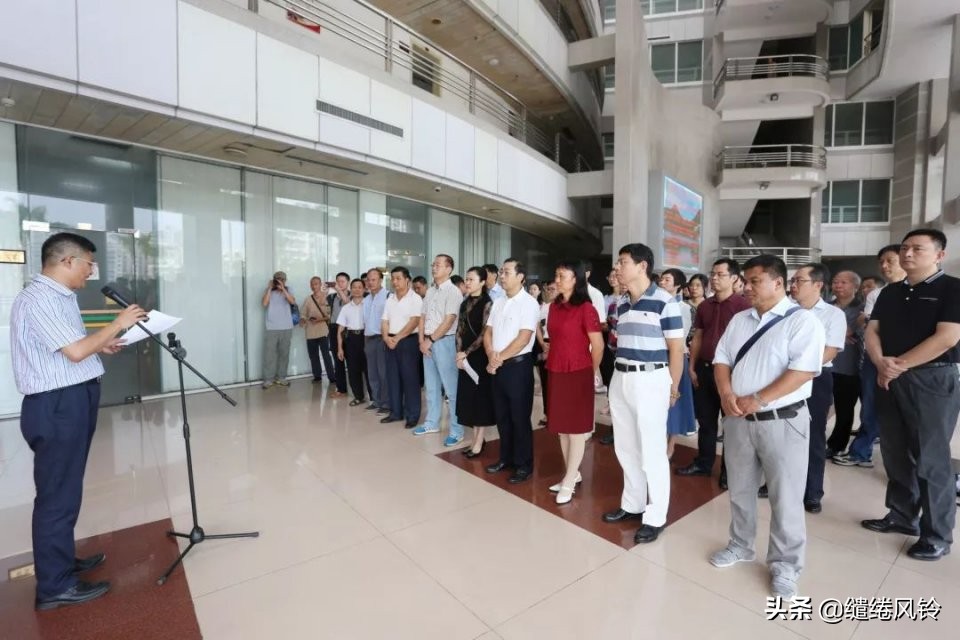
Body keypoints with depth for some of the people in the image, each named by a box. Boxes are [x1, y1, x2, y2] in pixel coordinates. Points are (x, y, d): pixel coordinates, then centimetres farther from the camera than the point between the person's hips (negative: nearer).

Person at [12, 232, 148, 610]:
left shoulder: (60, 296, 13)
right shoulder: (38, 299, -18)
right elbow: (74, 352, -23)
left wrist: (101, 346, 11)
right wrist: (118, 324, -14)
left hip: (73, 400, 10)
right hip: (56, 405, -10)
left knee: (67, 488, 19)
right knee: (58, 492, -1)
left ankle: (62, 561, 34)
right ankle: (54, 586, 12)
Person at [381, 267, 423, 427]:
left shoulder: (415, 299, -7)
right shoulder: (390, 300, 13)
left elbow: (414, 322, -16)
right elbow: (385, 322, 10)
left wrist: (397, 338, -16)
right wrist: (386, 337, -8)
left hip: (408, 341, -6)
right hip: (390, 342, 7)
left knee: (410, 378, -3)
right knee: (392, 377, 10)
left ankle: (412, 415, 6)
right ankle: (395, 412, 21)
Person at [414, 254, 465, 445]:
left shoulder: (453, 291, -10)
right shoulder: (430, 292, 13)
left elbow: (448, 321, -16)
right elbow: (422, 318, 14)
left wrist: (431, 340, -12)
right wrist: (422, 340, 1)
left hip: (444, 342, -8)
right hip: (427, 343, 8)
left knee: (451, 388, -3)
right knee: (431, 386, 16)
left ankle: (456, 430, 4)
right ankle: (432, 423, 28)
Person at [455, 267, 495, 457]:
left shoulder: (487, 303, -10)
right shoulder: (465, 303, 11)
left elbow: (485, 334, -14)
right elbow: (460, 330, 9)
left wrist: (467, 352, -13)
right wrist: (459, 353, -3)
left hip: (480, 355, -7)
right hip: (465, 356, 7)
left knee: (481, 395, 2)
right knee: (468, 396, 10)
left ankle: (479, 441, 13)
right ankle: (476, 438, 21)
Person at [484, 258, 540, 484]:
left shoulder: (528, 303, -10)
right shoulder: (498, 302, 12)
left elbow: (523, 339, -17)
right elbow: (488, 332, 10)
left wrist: (500, 357, -12)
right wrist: (491, 356, -7)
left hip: (518, 365, -7)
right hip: (497, 366, 7)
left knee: (520, 417, 3)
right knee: (502, 415, 15)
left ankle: (524, 465, 17)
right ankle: (506, 458, 30)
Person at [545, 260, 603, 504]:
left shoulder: (586, 308, -13)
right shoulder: (554, 306, 7)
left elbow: (598, 346, -10)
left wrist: (591, 372, 2)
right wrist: (552, 359, 15)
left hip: (578, 373, -7)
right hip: (556, 372, 7)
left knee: (576, 428, 6)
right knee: (562, 427, 14)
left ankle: (569, 482, 17)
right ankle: (572, 474, 30)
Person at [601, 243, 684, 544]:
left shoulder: (664, 302, -10)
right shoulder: (621, 303, 10)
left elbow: (676, 349, -7)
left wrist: (672, 388, -2)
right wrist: (620, 375, 15)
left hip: (650, 379, -7)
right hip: (620, 378, 7)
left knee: (652, 451, 5)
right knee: (625, 448, 16)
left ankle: (656, 517, 20)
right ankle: (632, 504, 33)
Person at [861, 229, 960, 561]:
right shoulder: (890, 292, 13)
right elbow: (872, 331, 7)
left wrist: (899, 364, -13)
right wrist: (881, 364, -10)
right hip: (890, 381, 5)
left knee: (930, 459, 1)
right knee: (895, 454, 12)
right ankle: (902, 515, 26)